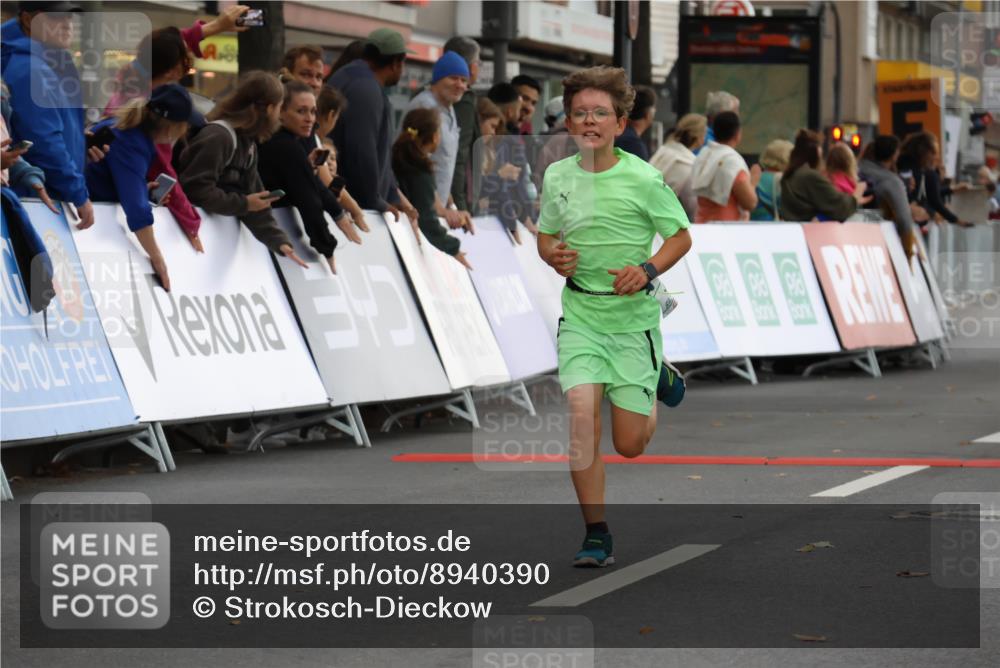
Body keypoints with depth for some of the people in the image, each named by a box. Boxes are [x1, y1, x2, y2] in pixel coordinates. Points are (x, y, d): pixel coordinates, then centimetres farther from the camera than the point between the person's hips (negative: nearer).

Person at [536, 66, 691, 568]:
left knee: (629, 445, 1)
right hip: (580, 316, 2)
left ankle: (654, 387, 36)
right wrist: (555, 257, -6)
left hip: (634, 318, -2)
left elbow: (681, 237, 0)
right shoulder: (557, 177, 1)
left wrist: (648, 269, -17)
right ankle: (596, 536, -9)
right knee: (581, 413, -19)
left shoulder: (642, 178, -9)